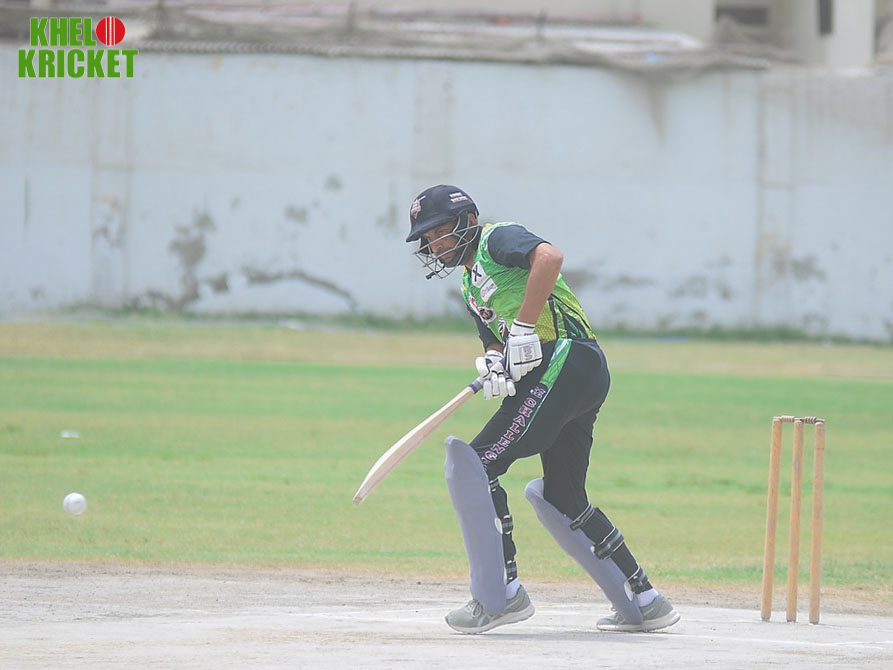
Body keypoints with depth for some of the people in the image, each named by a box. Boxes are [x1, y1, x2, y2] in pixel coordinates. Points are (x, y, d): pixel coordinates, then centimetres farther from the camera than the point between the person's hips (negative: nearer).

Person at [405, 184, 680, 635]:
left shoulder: (498, 240, -2)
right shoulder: (470, 284, 27)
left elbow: (549, 257, -22)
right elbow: (496, 340, 26)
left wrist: (524, 329, -23)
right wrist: (492, 364, 1)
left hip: (567, 359, -11)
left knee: (475, 463, -11)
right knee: (559, 498, 18)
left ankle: (501, 595, -12)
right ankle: (644, 602, 19)